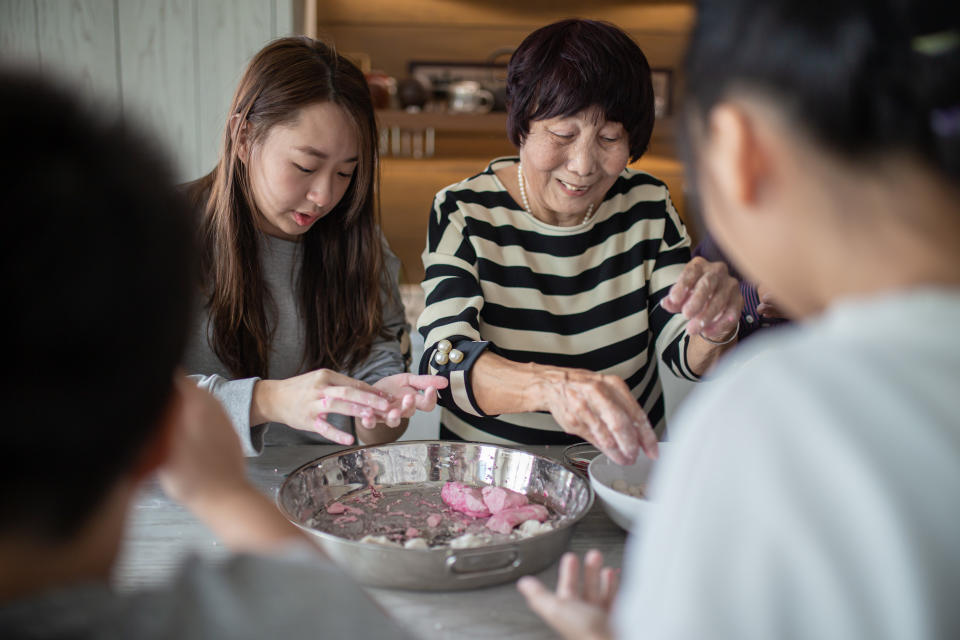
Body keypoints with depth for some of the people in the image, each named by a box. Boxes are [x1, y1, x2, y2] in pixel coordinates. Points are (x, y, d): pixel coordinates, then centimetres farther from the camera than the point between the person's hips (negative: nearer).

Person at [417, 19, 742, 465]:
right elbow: (444, 362, -24)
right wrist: (552, 386, -45)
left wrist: (713, 333, -28)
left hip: (624, 466, 3)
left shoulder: (648, 206, -1)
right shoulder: (462, 214, -10)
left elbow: (683, 355, -3)